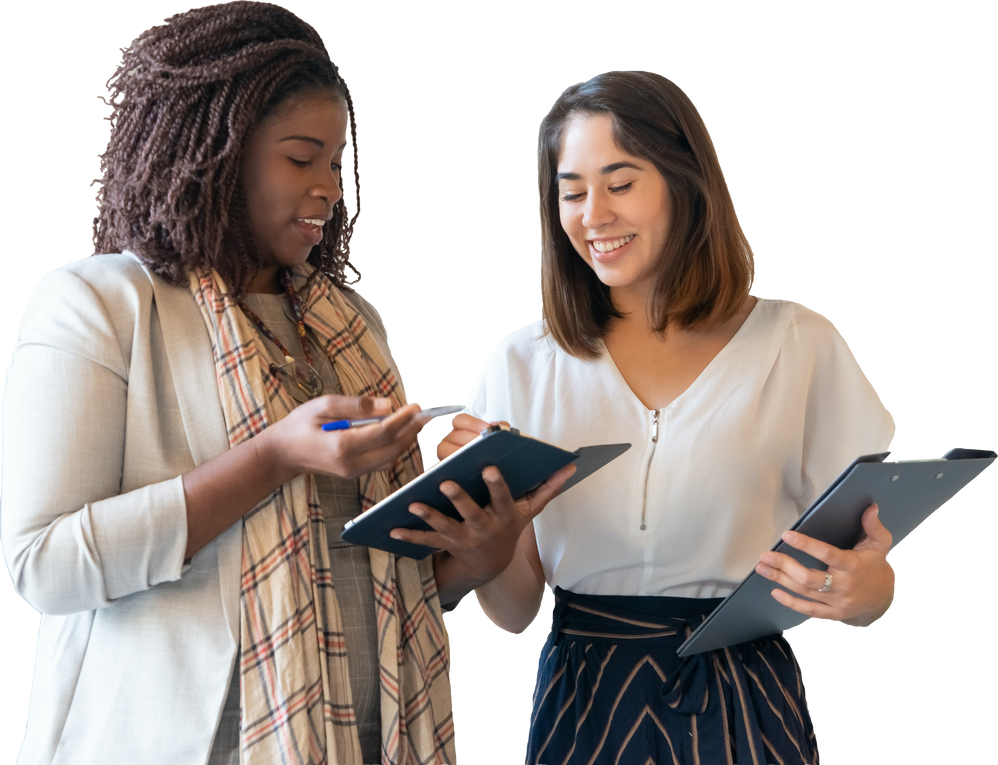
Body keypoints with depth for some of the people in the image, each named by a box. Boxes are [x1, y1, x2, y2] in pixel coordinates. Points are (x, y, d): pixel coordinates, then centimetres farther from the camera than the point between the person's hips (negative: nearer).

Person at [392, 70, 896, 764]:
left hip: (740, 707, -1)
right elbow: (518, 609, 4)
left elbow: (870, 582, 0)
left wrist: (862, 591, -23)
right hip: (580, 704, 2)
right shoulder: (524, 362, 2)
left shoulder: (800, 348, -3)